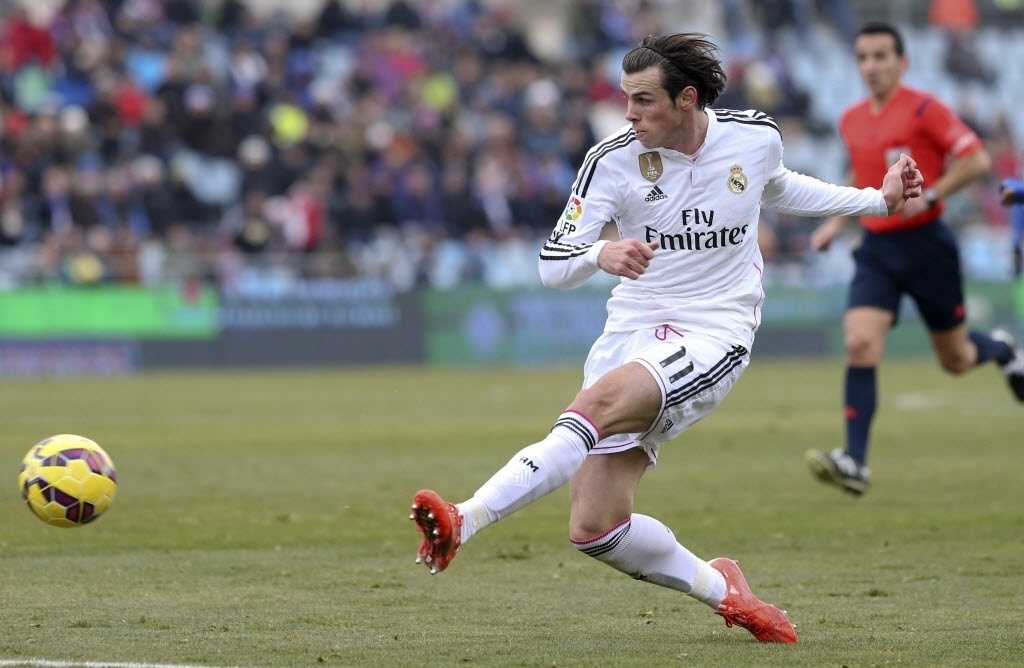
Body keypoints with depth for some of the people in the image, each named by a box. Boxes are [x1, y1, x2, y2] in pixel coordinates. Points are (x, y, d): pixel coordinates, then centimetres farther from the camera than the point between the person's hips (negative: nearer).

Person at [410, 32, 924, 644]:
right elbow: (552, 265, -9)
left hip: (712, 335, -3)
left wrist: (878, 200, 29)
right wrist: (600, 255, -32)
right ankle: (721, 590, 19)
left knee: (598, 404, -34)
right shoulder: (613, 159, -5)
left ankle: (463, 522, -45)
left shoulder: (756, 137, 1)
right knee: (594, 529, -6)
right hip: (632, 331, 3)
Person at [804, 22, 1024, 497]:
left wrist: (929, 196, -23)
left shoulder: (924, 109, -11)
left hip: (925, 244, -4)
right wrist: (836, 221, 16)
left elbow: (976, 159, -15)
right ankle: (854, 462, -19)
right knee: (859, 345, -16)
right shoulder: (851, 121, 9)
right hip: (876, 248, 4)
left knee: (956, 360, 9)